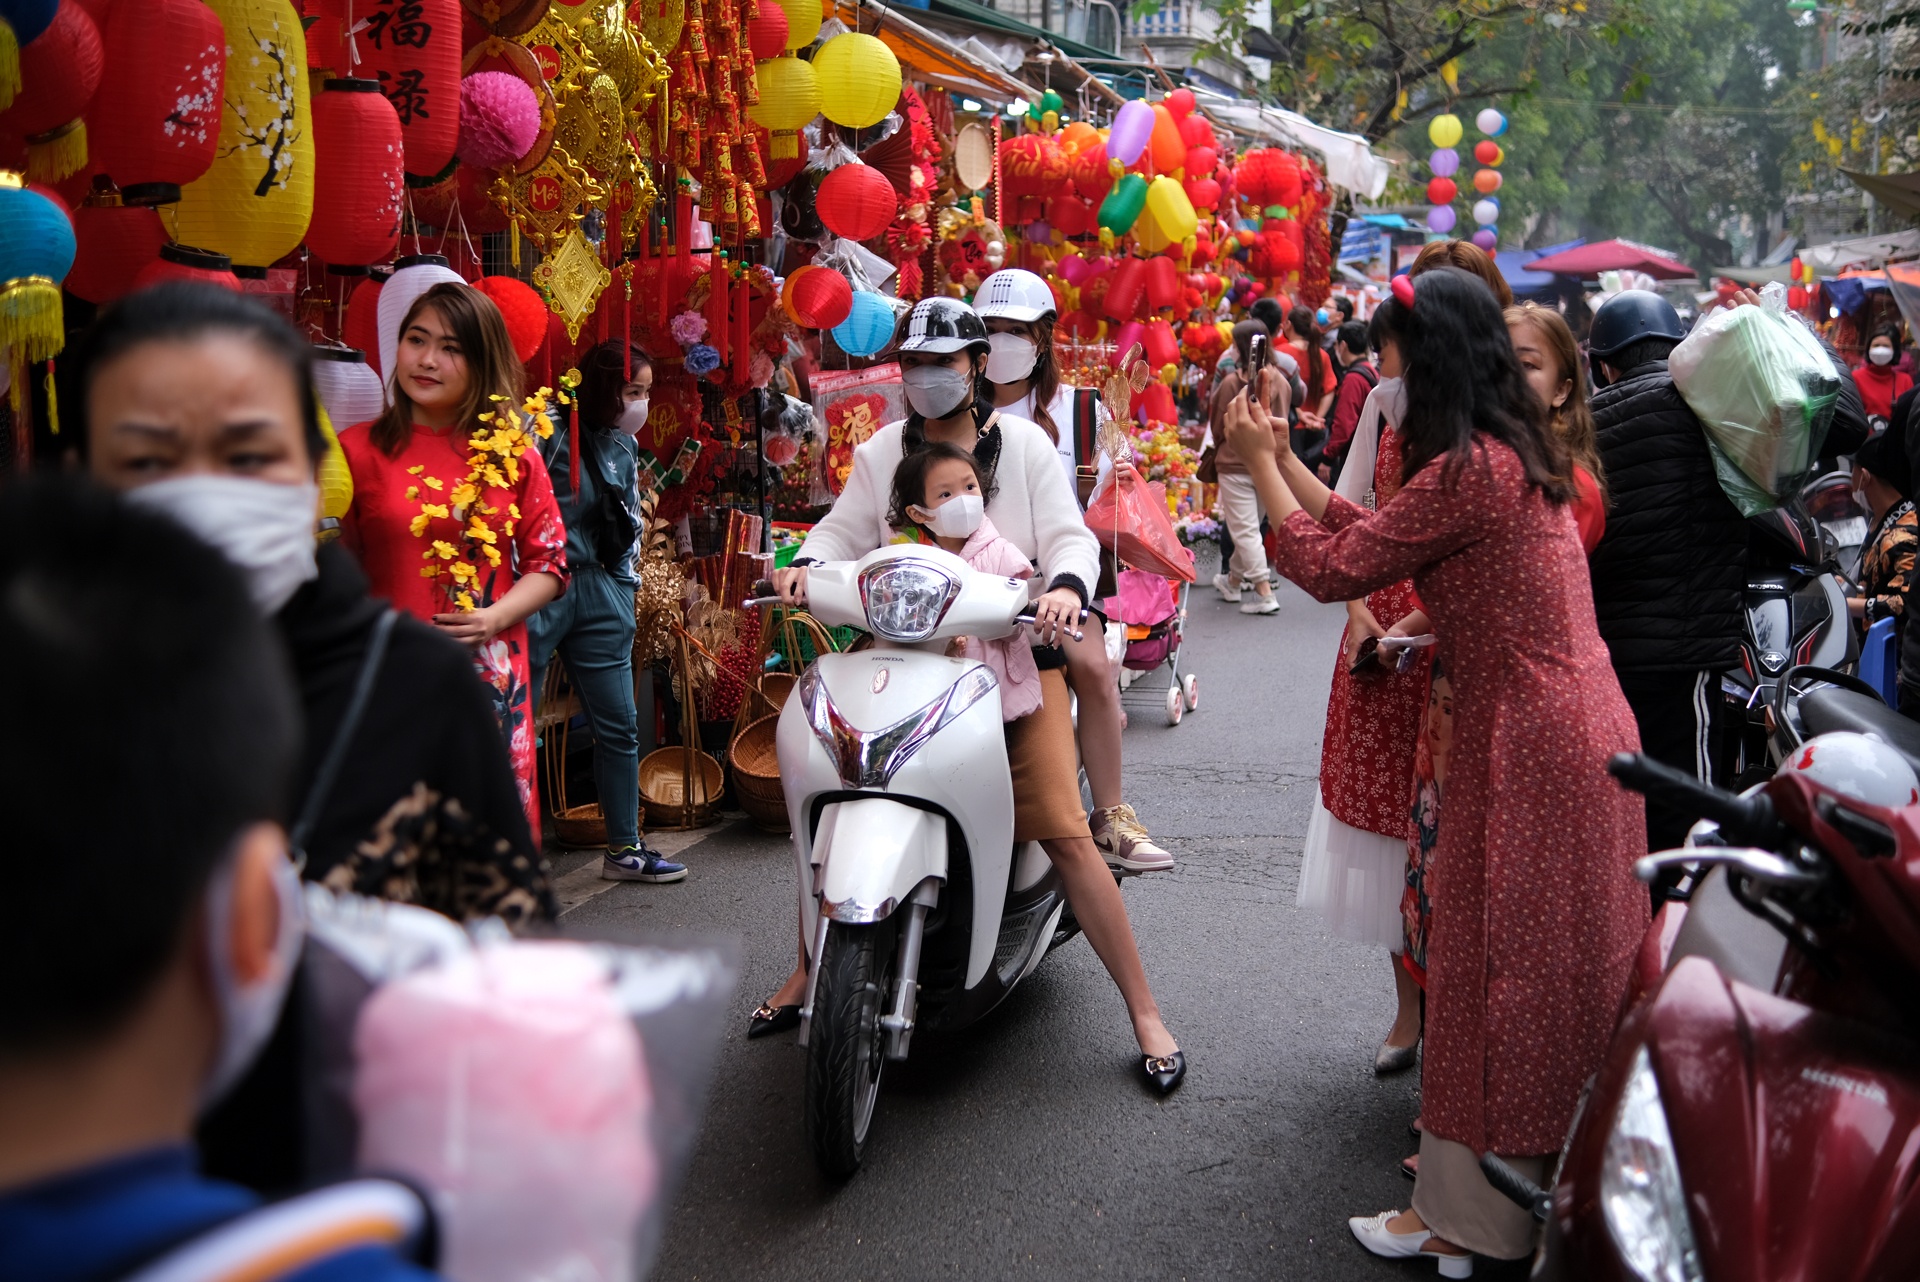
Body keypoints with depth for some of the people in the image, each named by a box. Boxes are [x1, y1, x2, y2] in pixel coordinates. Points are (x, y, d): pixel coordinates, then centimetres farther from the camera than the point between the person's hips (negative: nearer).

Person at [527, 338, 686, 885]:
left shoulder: (623, 446, 12)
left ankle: (625, 849, 21)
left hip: (598, 593, 7)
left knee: (620, 727, 9)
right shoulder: (550, 434, -10)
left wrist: (624, 593, 16)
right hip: (540, 591, -7)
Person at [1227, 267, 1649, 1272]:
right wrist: (1282, 456, 14)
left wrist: (1257, 463, -4)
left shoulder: (1465, 471, -21)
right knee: (1556, 964, 19)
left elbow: (1331, 568, -14)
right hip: (1576, 724, 10)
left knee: (1493, 966, 1)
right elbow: (1373, 537, 13)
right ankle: (1537, 1180, 36)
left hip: (1526, 740, -10)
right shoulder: (1515, 453, 10)